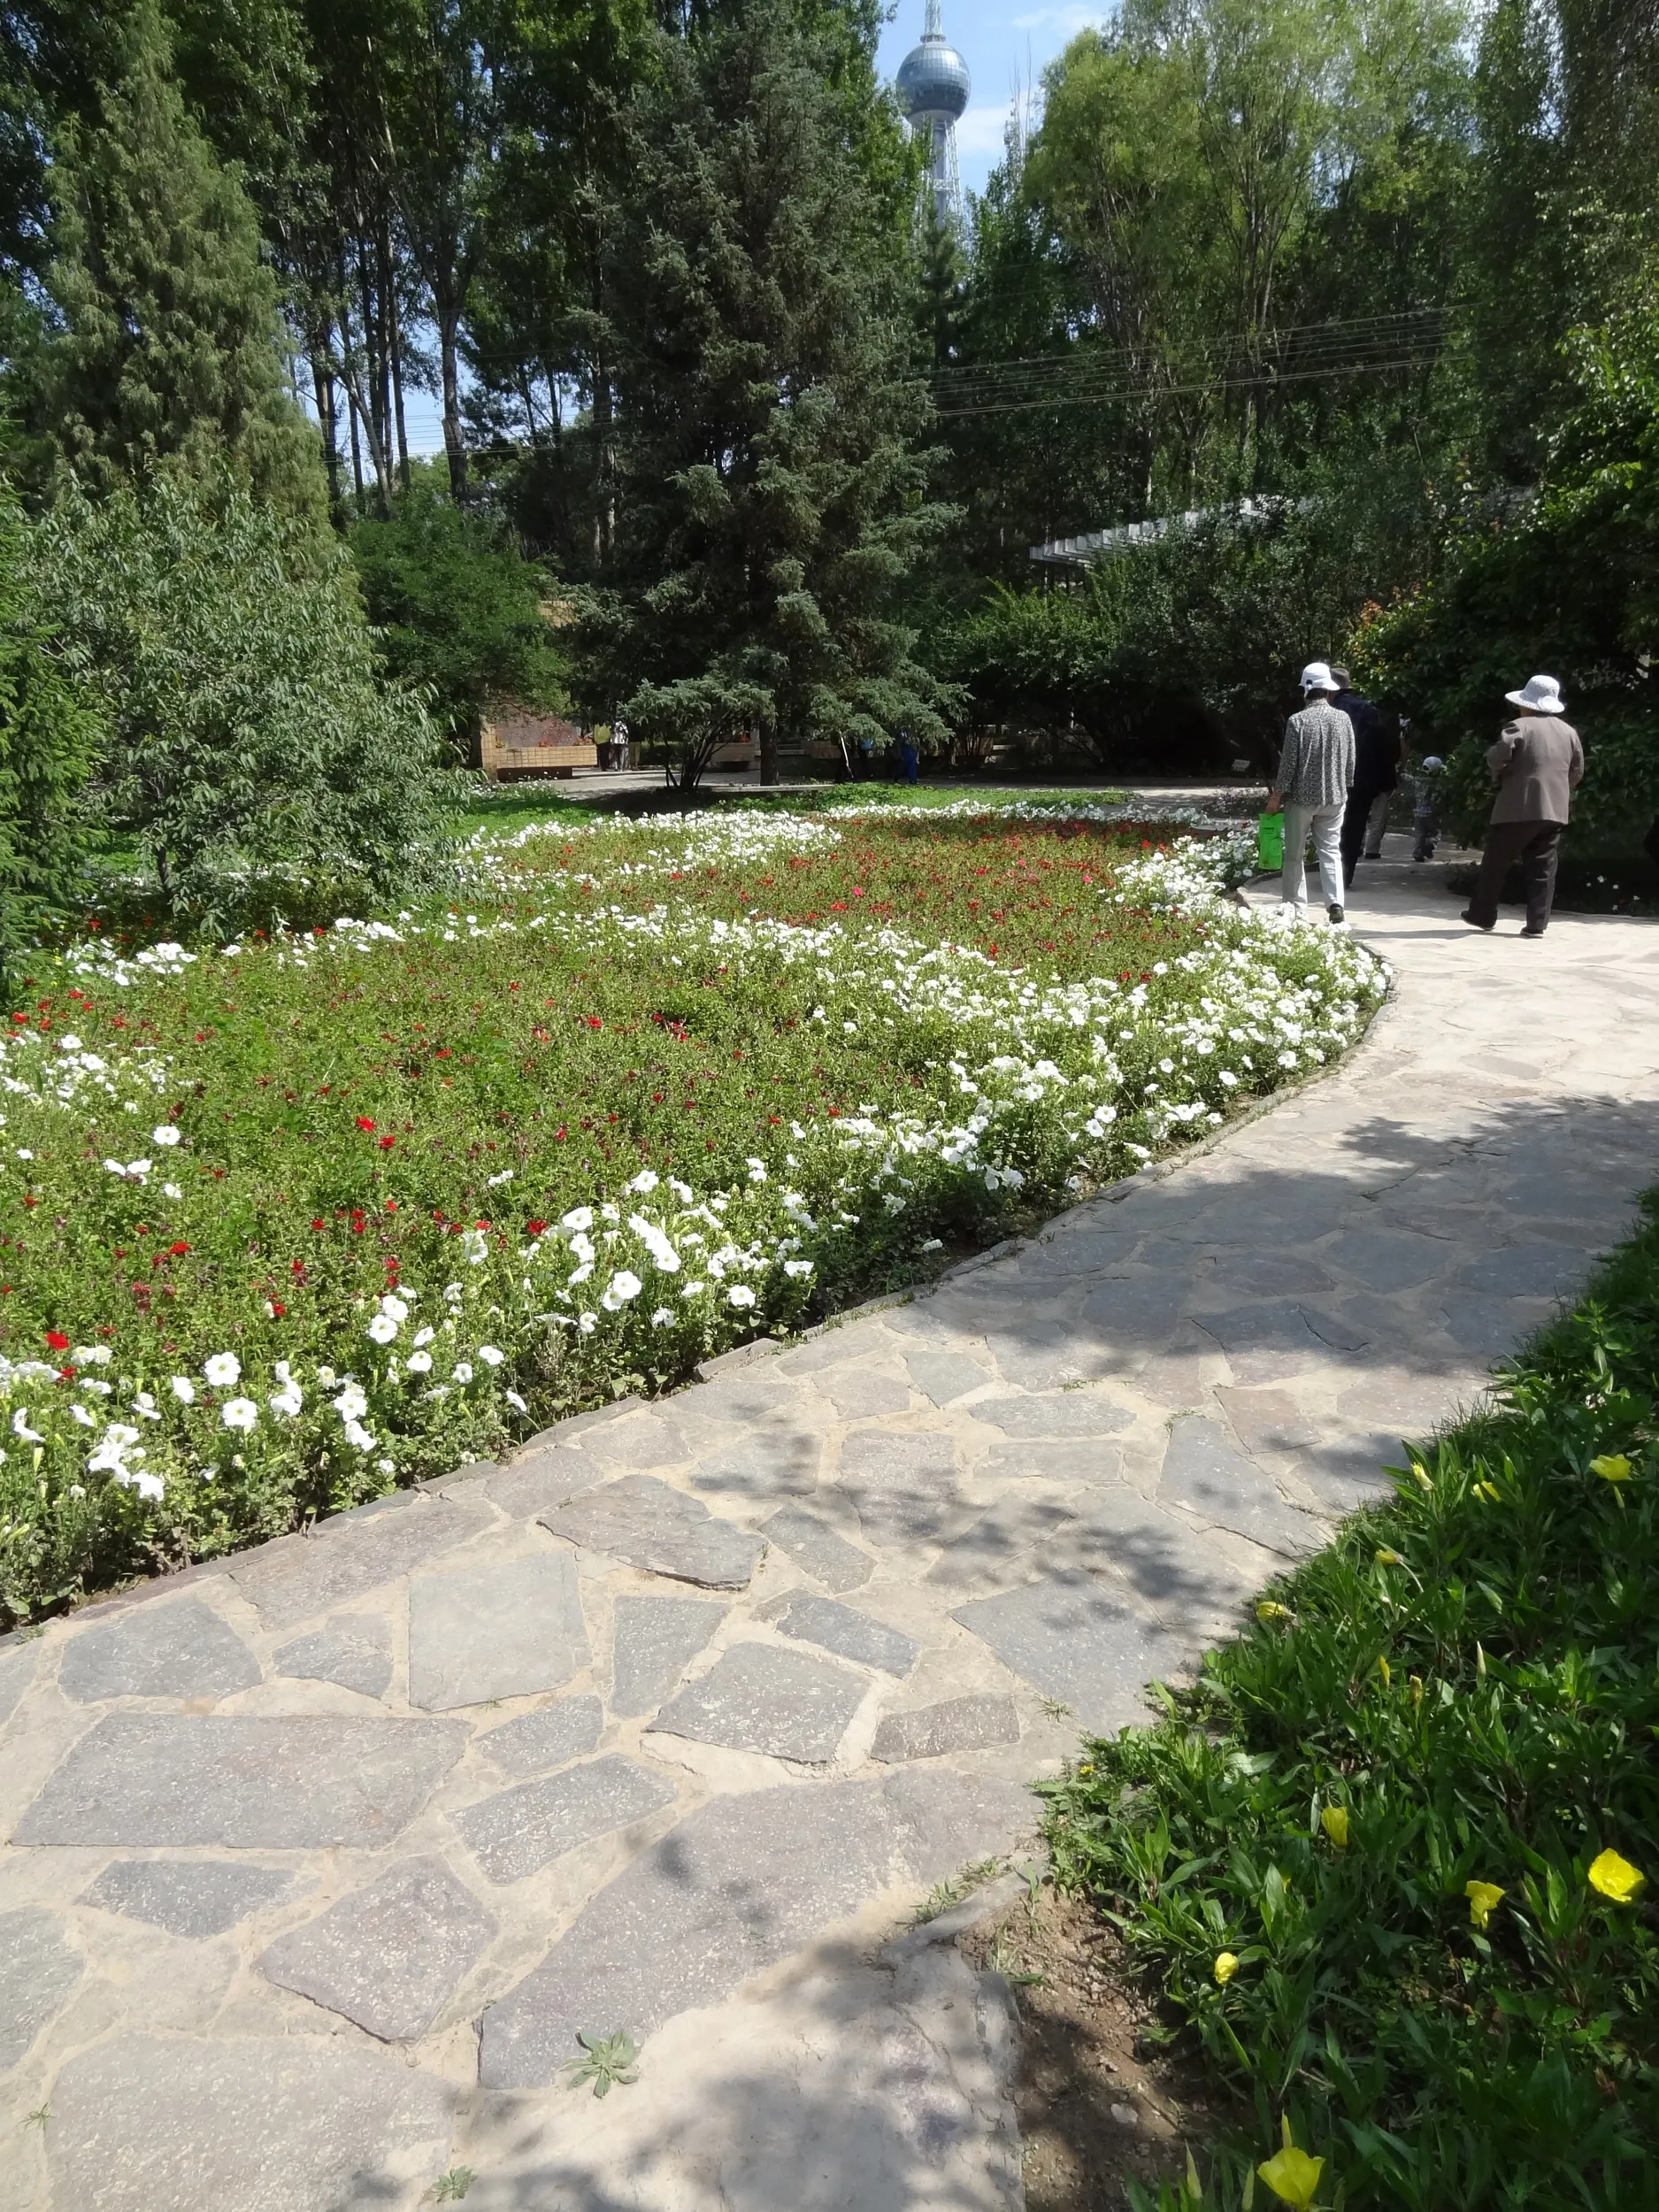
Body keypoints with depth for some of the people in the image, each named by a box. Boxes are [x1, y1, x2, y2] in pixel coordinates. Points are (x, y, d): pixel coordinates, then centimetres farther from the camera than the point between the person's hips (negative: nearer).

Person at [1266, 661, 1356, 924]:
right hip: (1334, 796, 3)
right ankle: (1335, 903, -7)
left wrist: (1276, 796, -1)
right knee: (1331, 850, 8)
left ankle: (1297, 909, 11)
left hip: (1302, 796, -3)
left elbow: (1289, 763, -10)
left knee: (1294, 854, 8)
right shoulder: (1343, 719, 0)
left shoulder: (1298, 721, -11)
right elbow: (1350, 762, 6)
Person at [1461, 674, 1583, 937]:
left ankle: (1483, 915, 15)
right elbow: (1577, 772, 17)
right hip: (1554, 809, 5)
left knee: (1496, 863, 8)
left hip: (1518, 808, -5)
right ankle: (1537, 924, 1)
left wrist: (1499, 776, 1)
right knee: (1542, 869, 5)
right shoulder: (1569, 731, 13)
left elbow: (1497, 757, -19)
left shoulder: (1520, 726, -6)